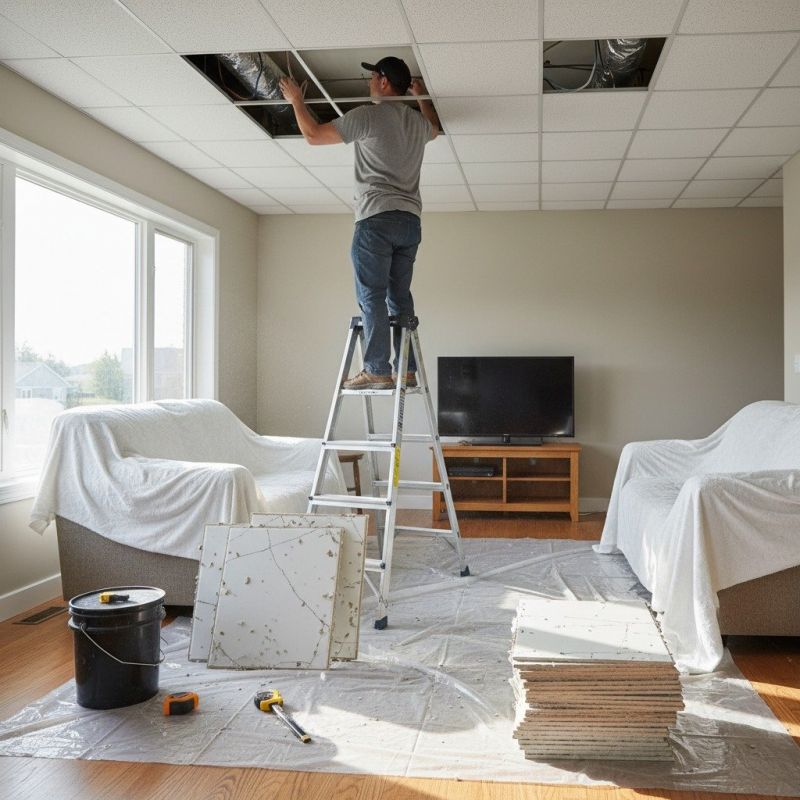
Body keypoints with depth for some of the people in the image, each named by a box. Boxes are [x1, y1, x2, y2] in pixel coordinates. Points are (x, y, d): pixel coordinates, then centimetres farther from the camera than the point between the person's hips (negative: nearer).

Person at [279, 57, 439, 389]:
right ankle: (407, 370, 5)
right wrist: (422, 96, 53)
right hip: (410, 221, 7)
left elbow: (313, 135, 3)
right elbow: (435, 127, 45)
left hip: (376, 218, -7)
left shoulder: (368, 115, -2)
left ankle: (377, 371, -12)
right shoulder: (417, 121, 18)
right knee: (400, 296, 8)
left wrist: (296, 100, 17)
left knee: (372, 296, -8)